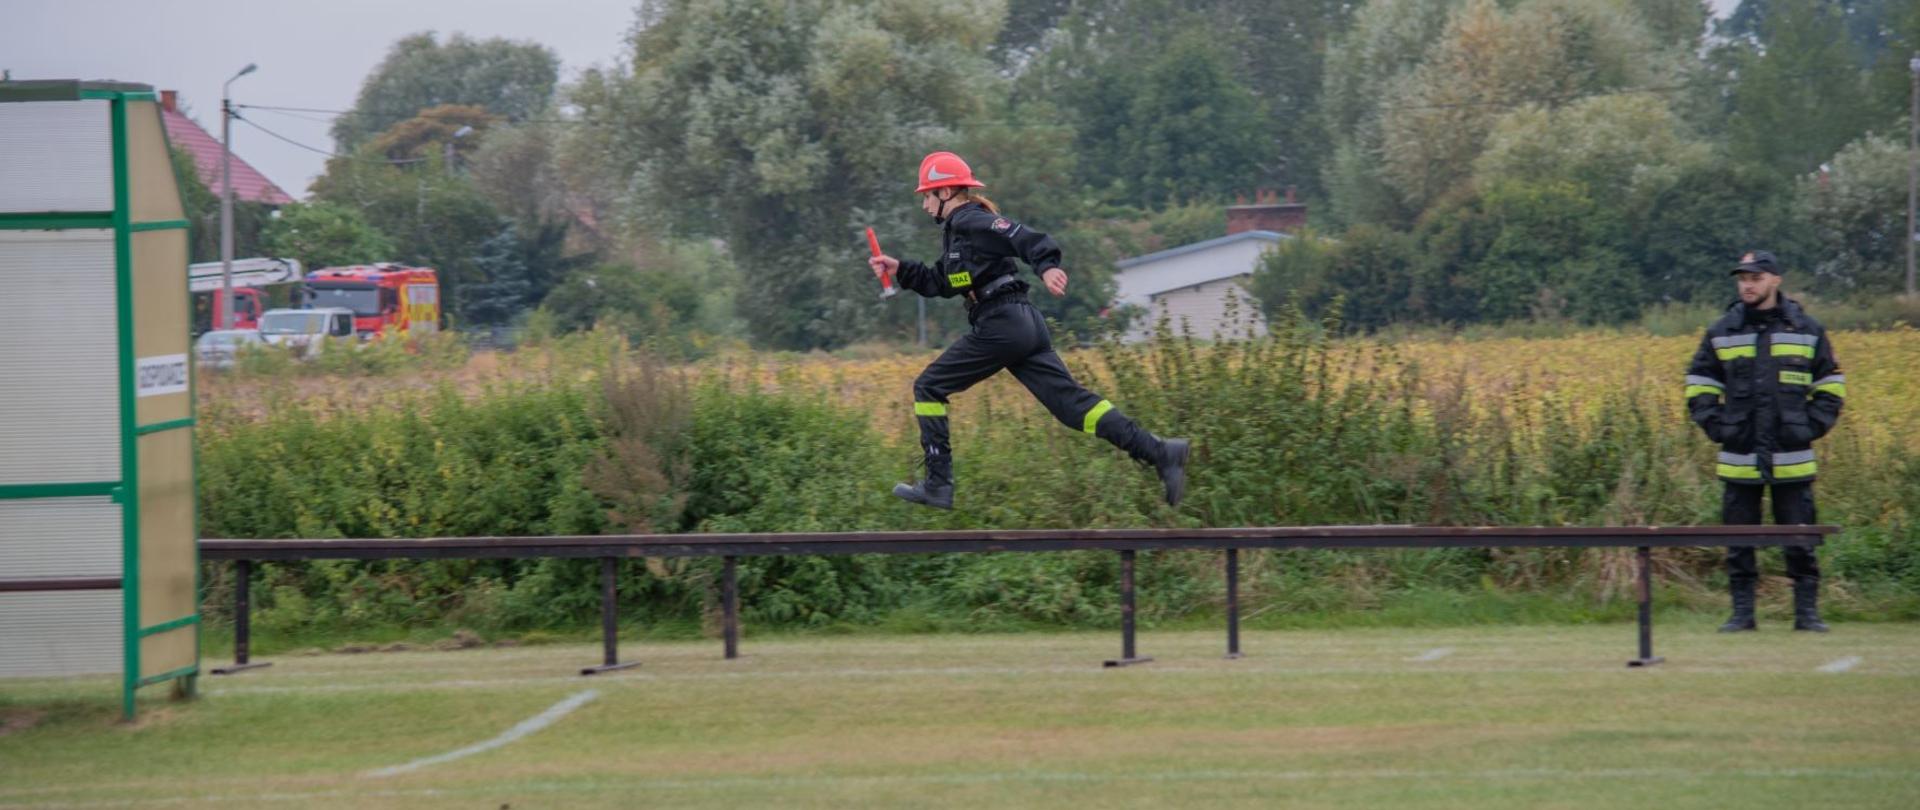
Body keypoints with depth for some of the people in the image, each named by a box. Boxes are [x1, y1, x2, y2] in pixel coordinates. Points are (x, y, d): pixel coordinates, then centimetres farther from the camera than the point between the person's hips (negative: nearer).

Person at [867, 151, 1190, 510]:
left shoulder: (970, 220, -6)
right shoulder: (957, 229, 24)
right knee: (1071, 401, 0)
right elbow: (939, 283, 32)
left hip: (1000, 325, -10)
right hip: (1025, 325, 10)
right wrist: (899, 269, 23)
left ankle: (937, 486, -1)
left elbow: (1022, 237, -22)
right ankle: (1159, 453, -11)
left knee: (928, 388, 2)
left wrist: (1046, 266, -39)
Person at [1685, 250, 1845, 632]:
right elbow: (1698, 385, 14)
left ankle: (1807, 611, 6)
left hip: (1792, 458, -1)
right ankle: (1742, 612, 8)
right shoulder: (1721, 333, 7)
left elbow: (1831, 385, 14)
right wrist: (1715, 426, 1)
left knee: (1800, 540, -1)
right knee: (1739, 540, 2)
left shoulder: (1807, 330, 6)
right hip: (1740, 458, 1)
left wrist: (1814, 426, 2)